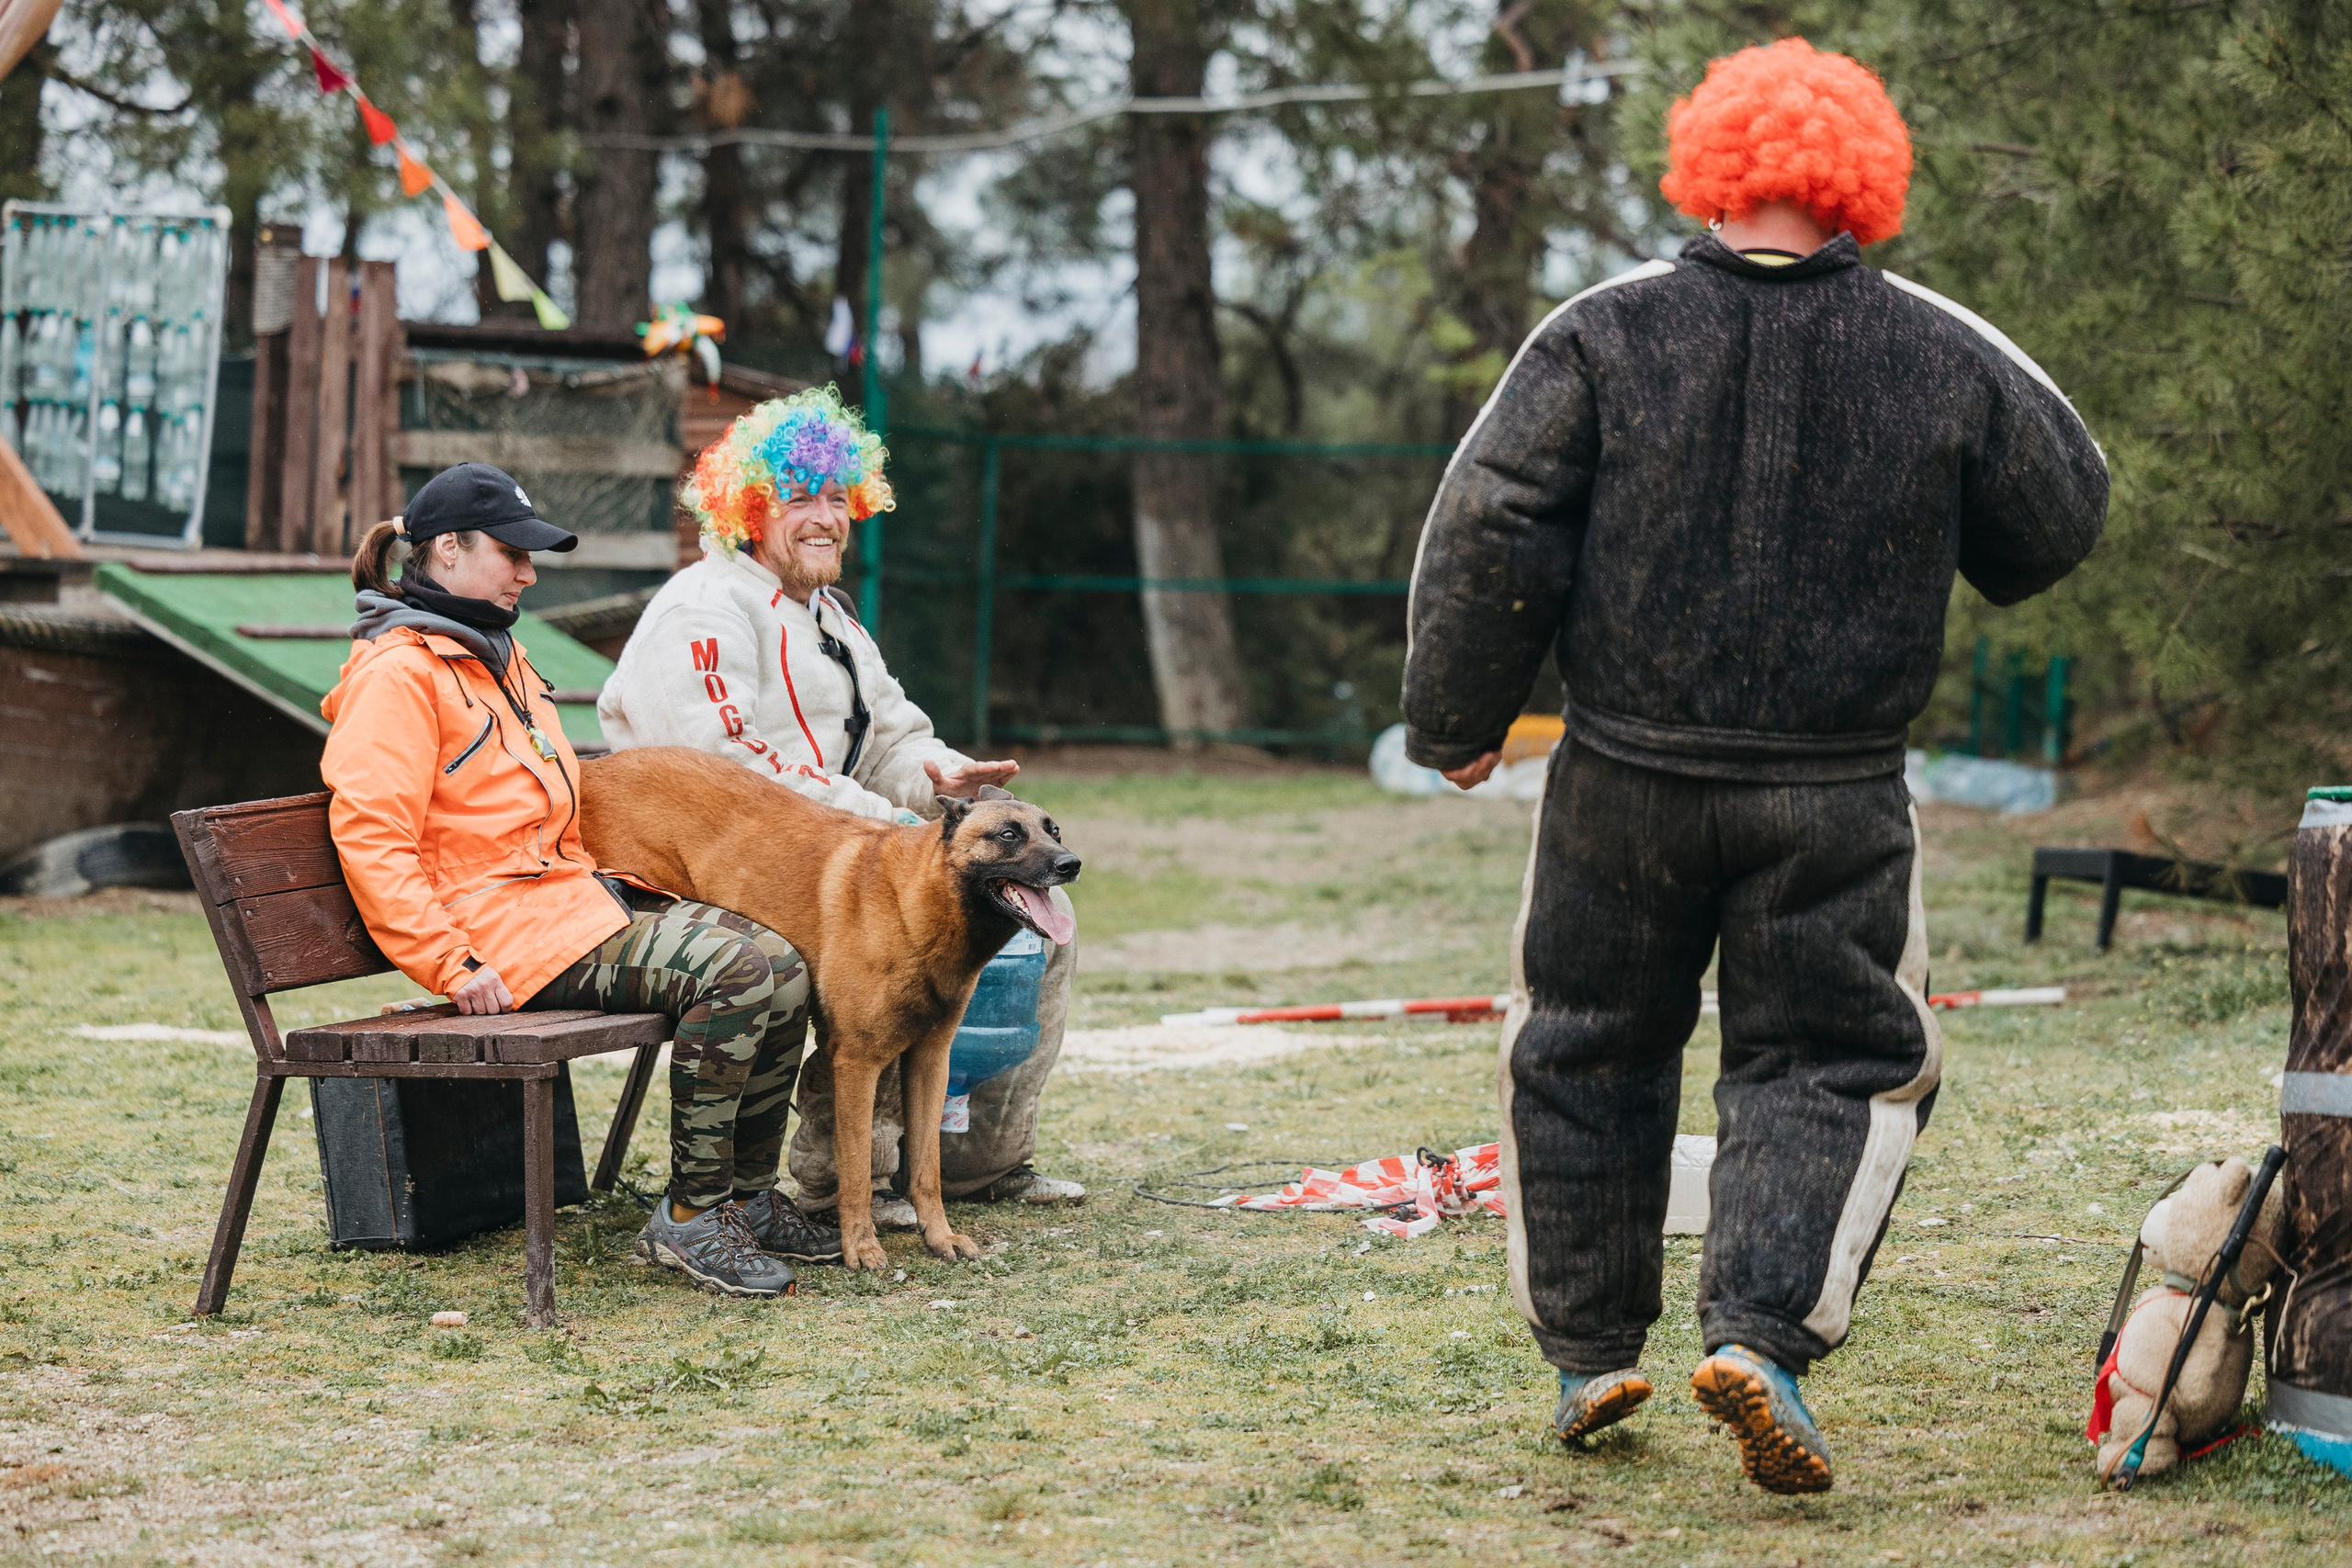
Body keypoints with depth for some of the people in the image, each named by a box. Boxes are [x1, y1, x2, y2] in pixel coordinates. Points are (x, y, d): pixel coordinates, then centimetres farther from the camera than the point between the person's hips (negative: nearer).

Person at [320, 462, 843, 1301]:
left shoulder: (497, 654, 22)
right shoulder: (397, 672, -11)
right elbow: (370, 837, -18)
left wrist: (601, 884, 19)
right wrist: (452, 964, -23)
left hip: (575, 893, 10)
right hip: (509, 933, -10)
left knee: (782, 969, -3)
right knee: (734, 971, -25)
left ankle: (747, 1197, 8)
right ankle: (689, 1215, -18)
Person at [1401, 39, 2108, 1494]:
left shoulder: (1603, 333, -6)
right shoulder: (1946, 358, -4)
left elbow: (1490, 539, -6)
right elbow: (2060, 521, 10)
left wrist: (1457, 719, 6)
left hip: (1626, 780, 1)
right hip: (1838, 802, -1)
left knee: (1586, 1050, 17)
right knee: (1831, 1061, 10)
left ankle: (1590, 1354, 23)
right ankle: (1762, 1332, -9)